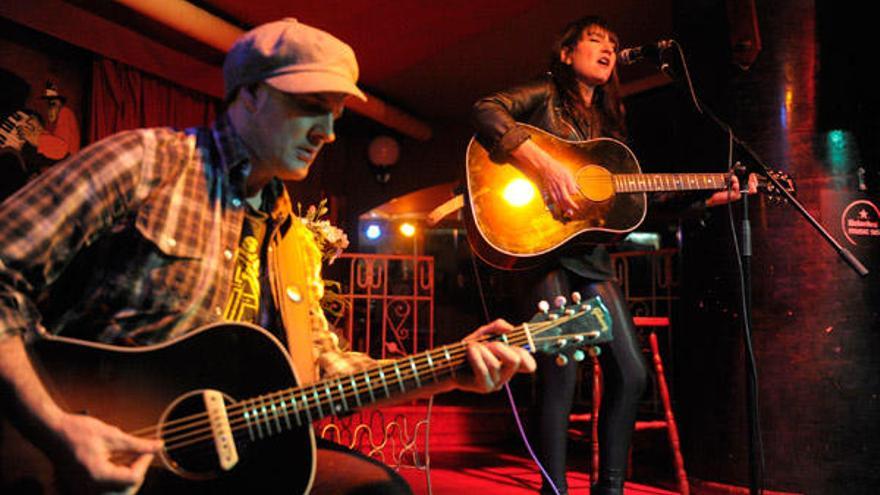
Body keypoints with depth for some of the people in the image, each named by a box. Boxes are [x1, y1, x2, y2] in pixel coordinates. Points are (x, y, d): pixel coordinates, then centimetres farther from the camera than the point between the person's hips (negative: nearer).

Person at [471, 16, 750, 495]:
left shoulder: (610, 120, 21)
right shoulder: (545, 95, 4)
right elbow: (486, 111, -16)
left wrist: (706, 198, 11)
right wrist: (544, 165, -25)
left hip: (591, 254, 7)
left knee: (630, 373, 3)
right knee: (560, 378, -10)